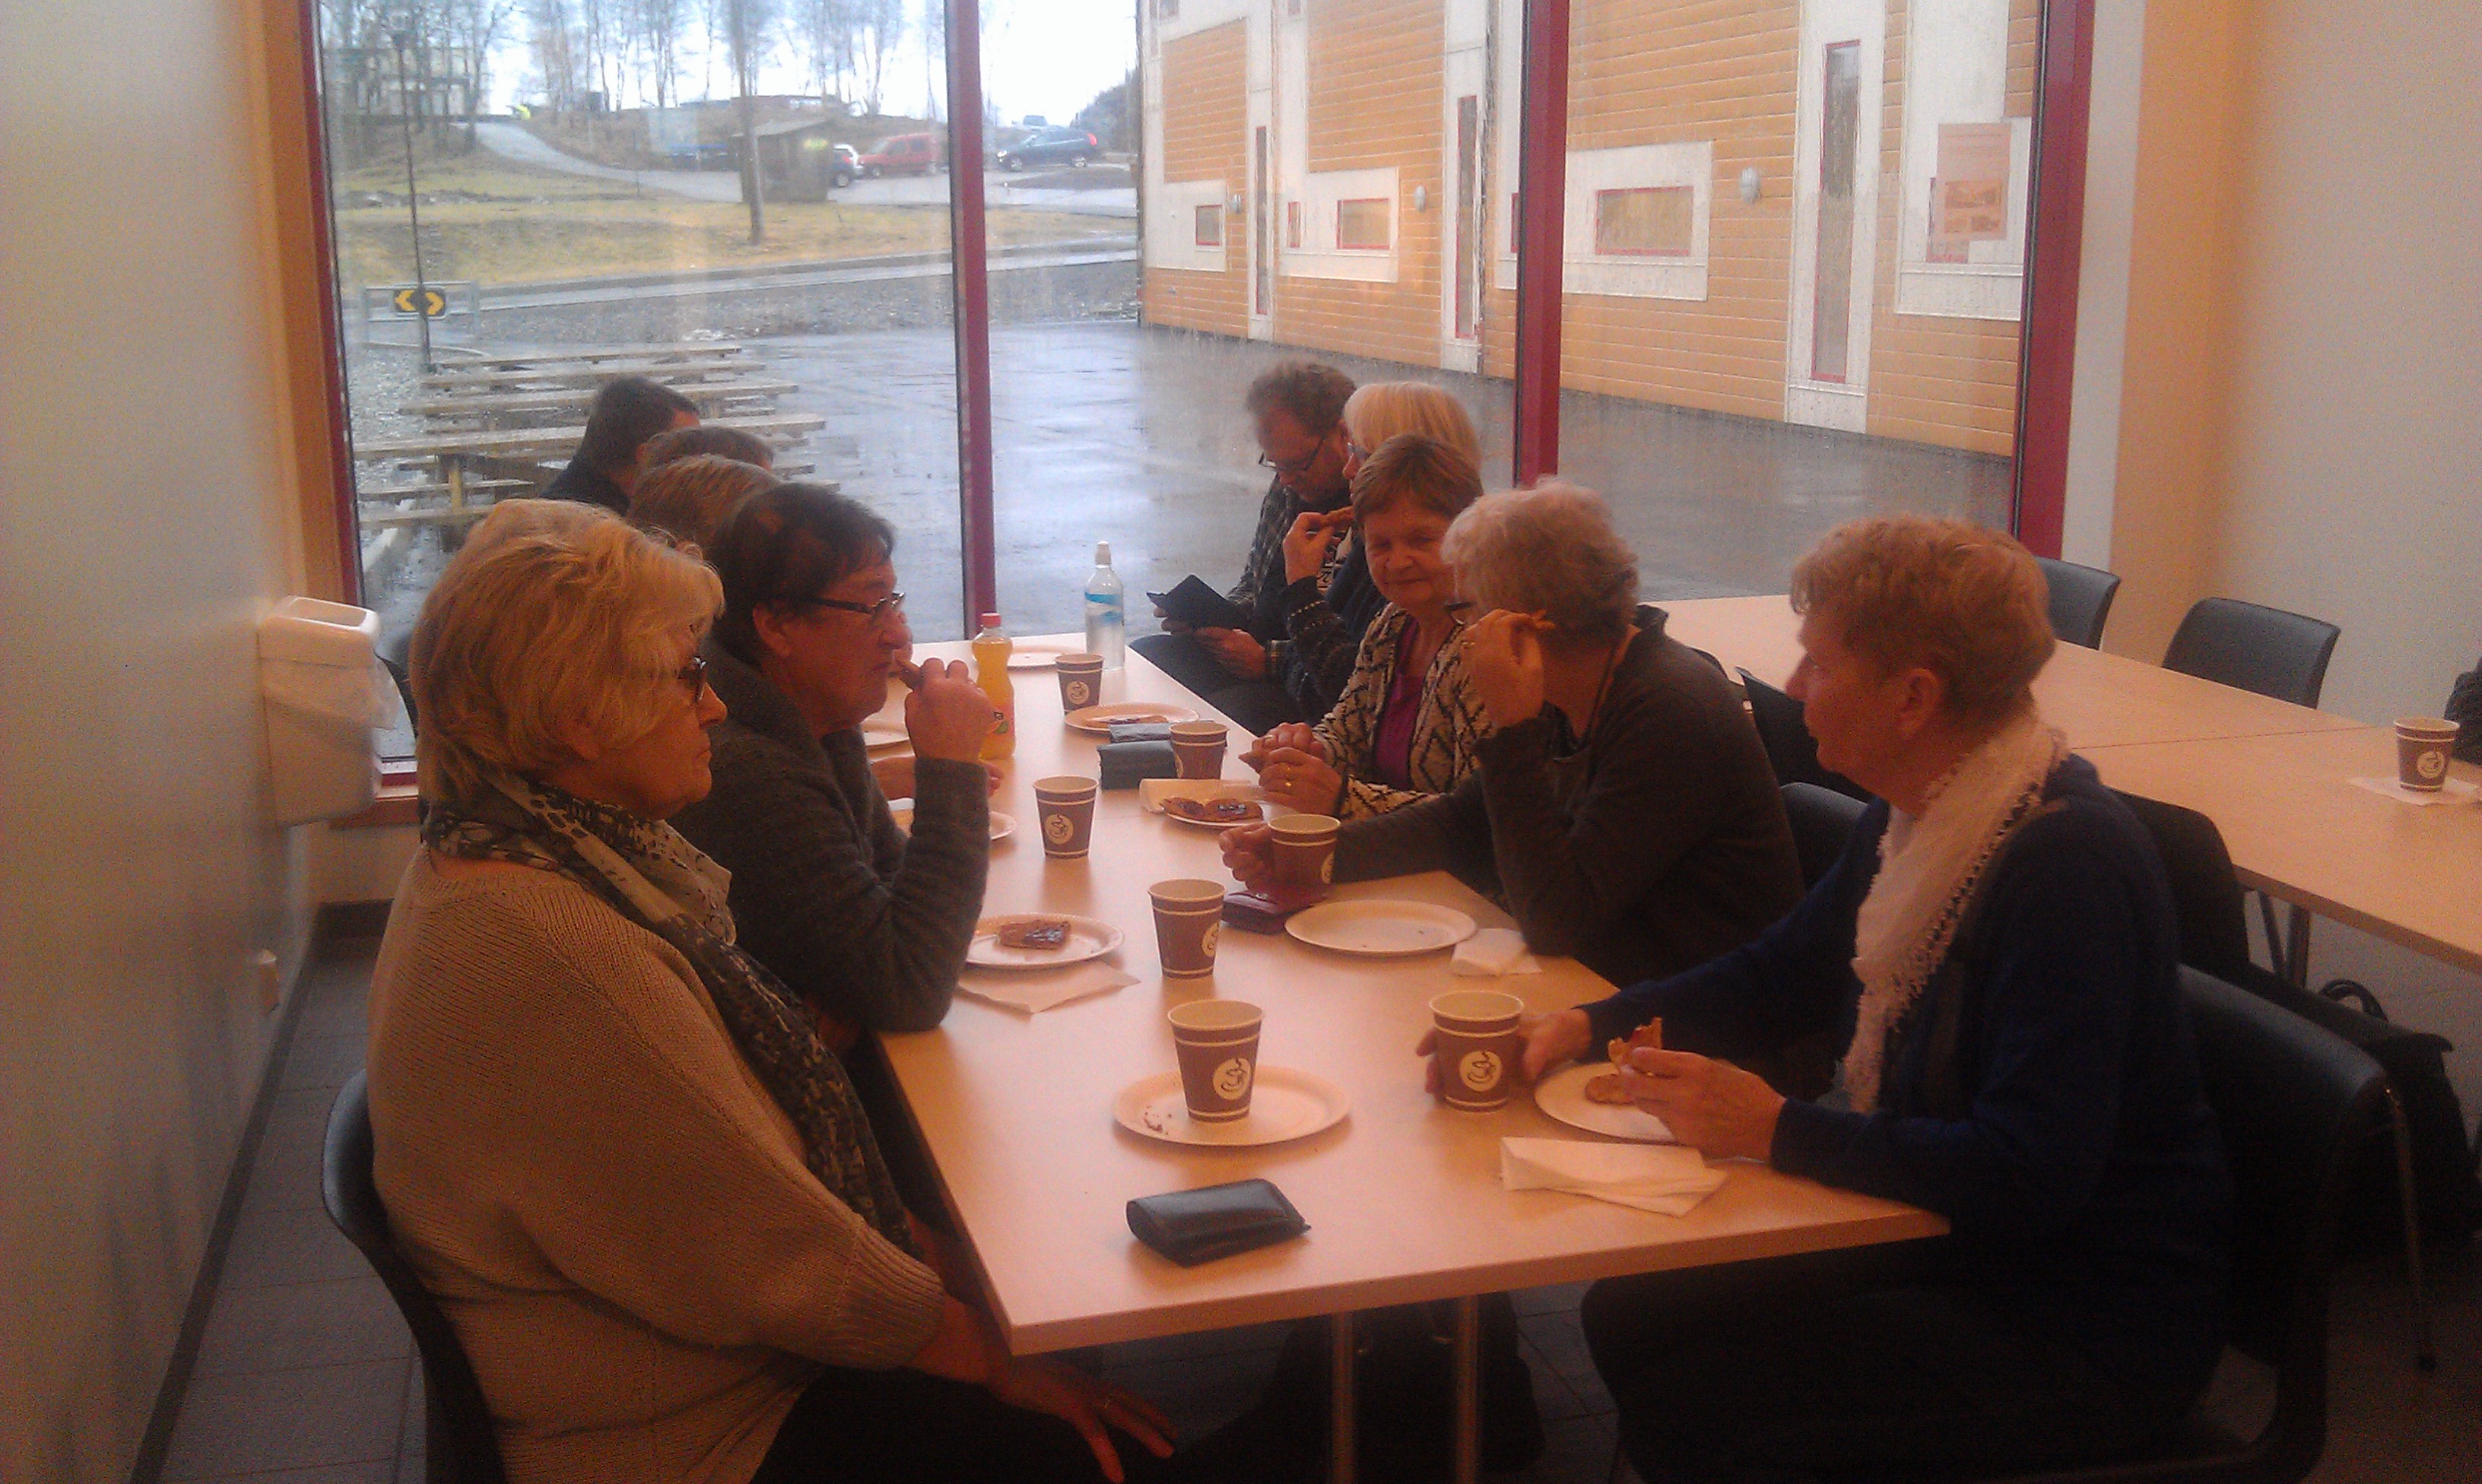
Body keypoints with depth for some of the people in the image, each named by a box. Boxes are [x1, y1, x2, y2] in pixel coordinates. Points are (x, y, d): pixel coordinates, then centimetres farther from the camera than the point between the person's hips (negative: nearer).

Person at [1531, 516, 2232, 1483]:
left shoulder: (2071, 867, -26)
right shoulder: (1916, 816, 2)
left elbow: (2028, 1177, -30)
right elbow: (1778, 977, 15)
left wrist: (1777, 1131, -25)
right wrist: (1591, 1026, 0)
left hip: (2092, 1328, -8)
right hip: (1958, 1244, 8)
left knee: (1687, 1406, -17)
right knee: (1630, 1316, 0)